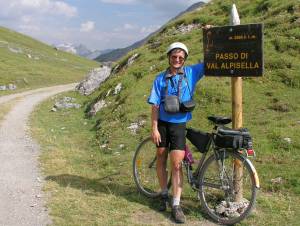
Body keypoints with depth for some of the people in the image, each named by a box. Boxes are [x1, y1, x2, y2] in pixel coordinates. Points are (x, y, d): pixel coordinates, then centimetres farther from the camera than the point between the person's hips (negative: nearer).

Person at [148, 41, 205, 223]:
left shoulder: (191, 73, -1)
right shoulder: (161, 79, -2)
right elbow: (155, 105, -4)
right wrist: (154, 128, -10)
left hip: (179, 124, -1)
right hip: (162, 123, 1)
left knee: (176, 164, -6)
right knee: (161, 159, 12)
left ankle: (176, 205, 0)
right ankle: (164, 194, 30)